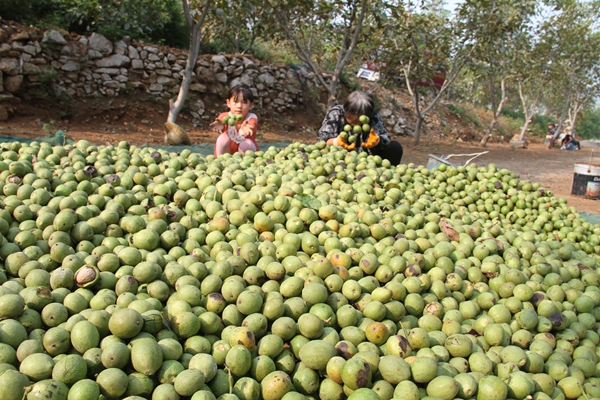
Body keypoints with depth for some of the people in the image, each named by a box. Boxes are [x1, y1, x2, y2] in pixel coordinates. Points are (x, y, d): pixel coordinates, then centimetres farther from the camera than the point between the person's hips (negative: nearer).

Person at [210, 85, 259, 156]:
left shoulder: (252, 118, -22)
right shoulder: (225, 116, -17)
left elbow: (252, 127, -47)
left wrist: (245, 128, -74)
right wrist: (220, 125, -70)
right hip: (227, 151, 1)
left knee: (247, 143, -32)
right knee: (223, 138, -27)